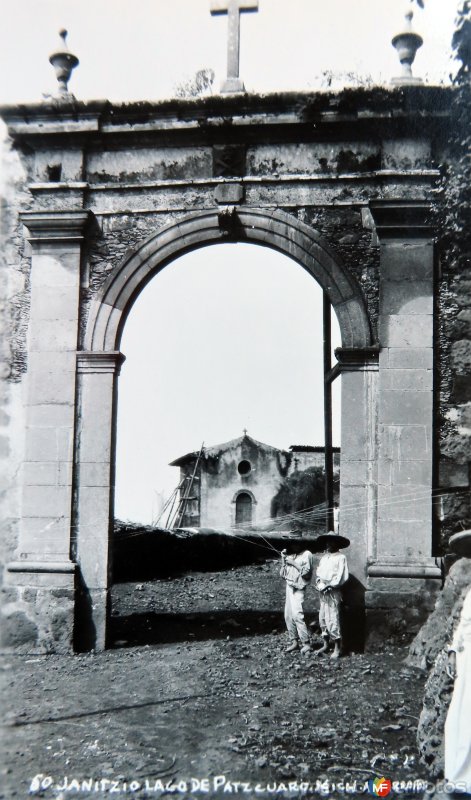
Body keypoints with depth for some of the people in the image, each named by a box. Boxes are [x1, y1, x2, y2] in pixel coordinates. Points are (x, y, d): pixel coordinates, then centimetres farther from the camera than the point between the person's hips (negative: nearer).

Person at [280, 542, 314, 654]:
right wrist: (283, 559, 7)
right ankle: (294, 641, 13)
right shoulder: (292, 556, 18)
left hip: (298, 589, -8)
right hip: (289, 587, 8)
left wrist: (293, 563, -11)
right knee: (288, 616, 5)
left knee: (297, 614, -18)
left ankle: (306, 643, -17)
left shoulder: (307, 555, -2)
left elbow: (306, 572, -13)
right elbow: (283, 574, 16)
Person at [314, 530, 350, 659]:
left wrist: (328, 585, -13)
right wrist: (319, 584, -6)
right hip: (323, 593, 7)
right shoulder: (324, 557, 15)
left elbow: (342, 577, -12)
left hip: (333, 593, -7)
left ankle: (337, 648, -3)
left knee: (332, 620, -10)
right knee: (322, 620, 9)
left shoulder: (340, 557, -6)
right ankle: (325, 645, 20)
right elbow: (318, 574, 13)